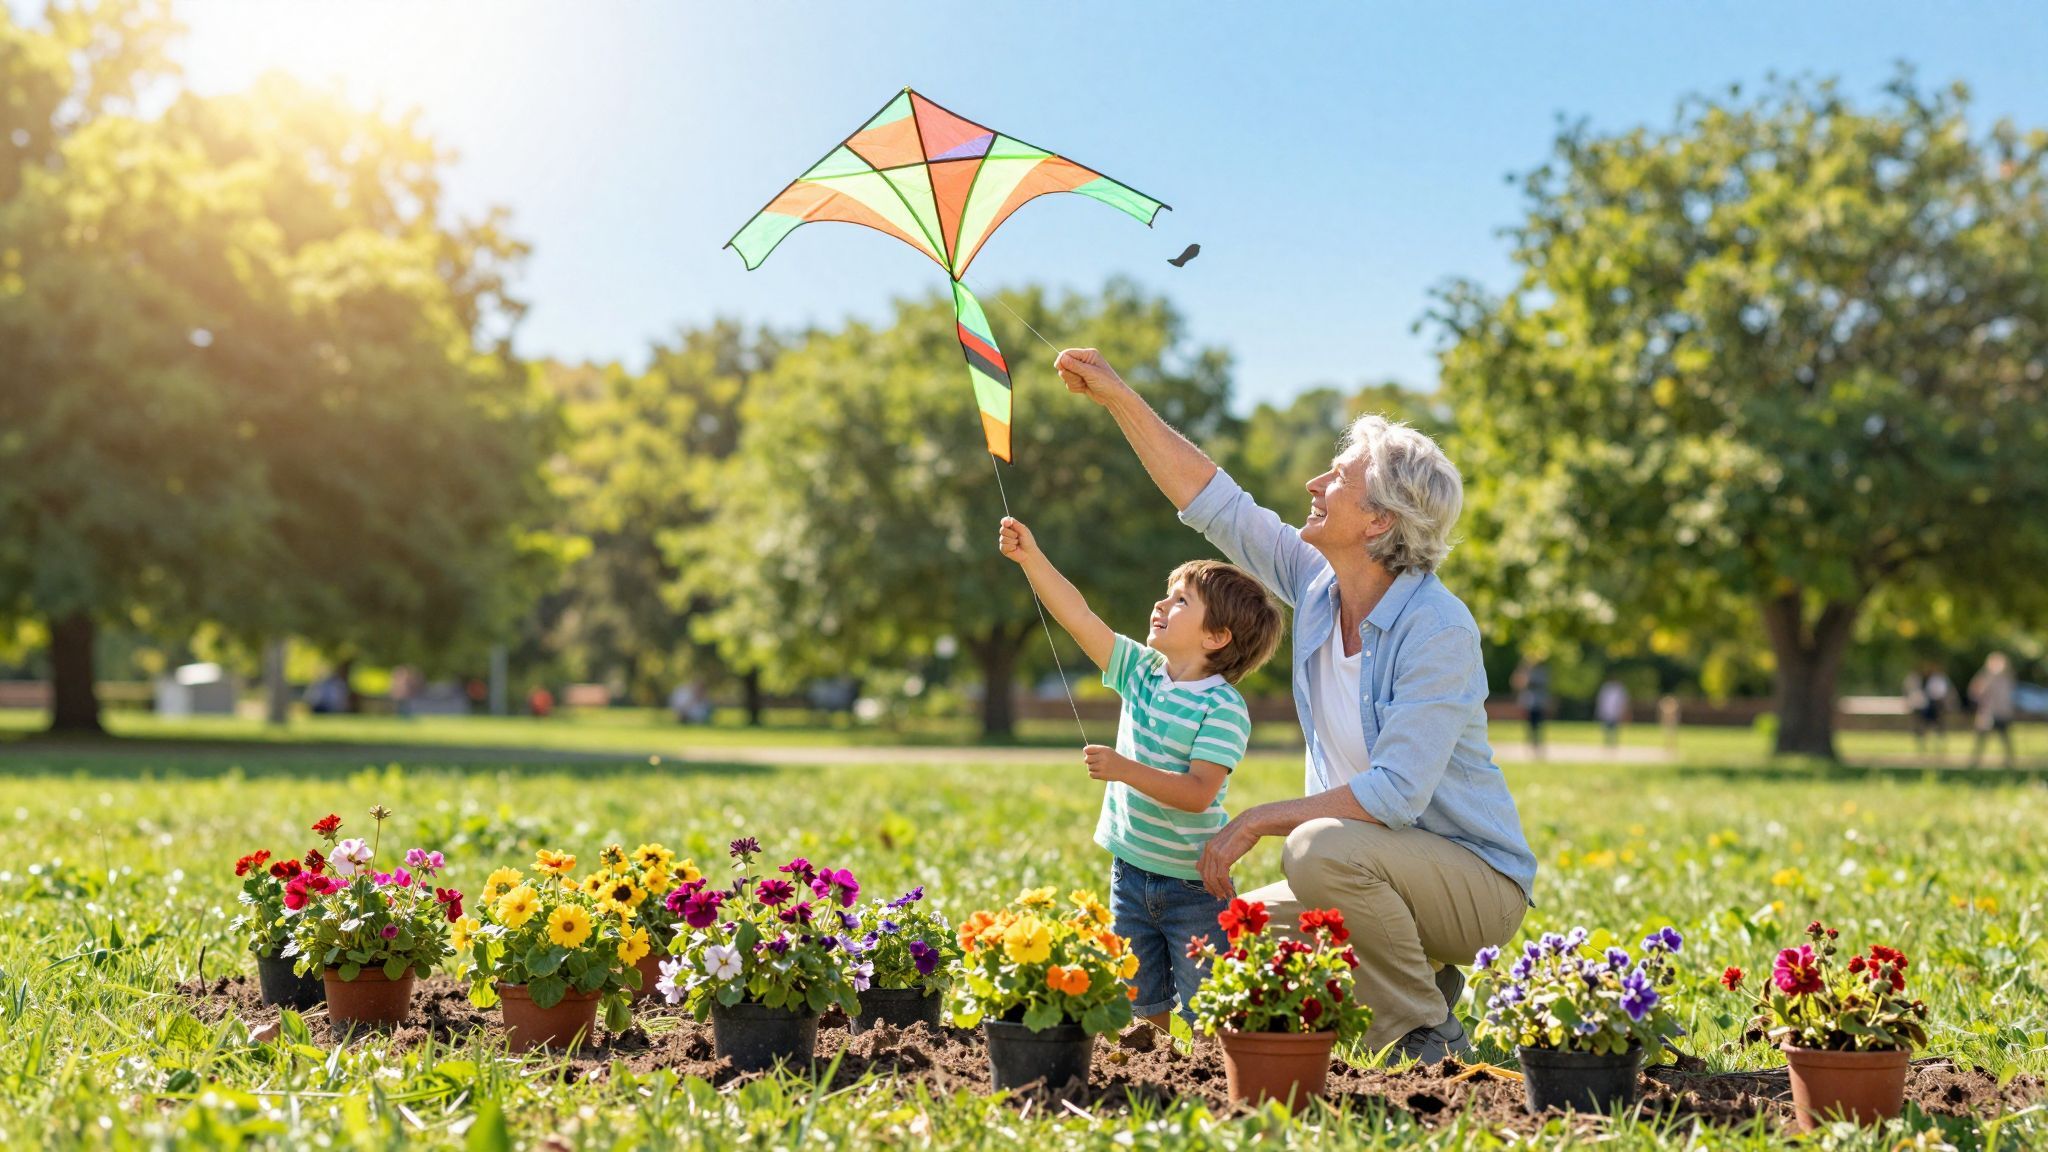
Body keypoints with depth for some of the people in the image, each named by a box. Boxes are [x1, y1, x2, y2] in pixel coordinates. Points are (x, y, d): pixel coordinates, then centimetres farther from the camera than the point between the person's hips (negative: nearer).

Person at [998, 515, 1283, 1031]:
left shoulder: (1224, 708, -17)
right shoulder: (1140, 670, 3)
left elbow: (1198, 793, -26)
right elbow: (1079, 617, -1)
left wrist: (1125, 769, -32)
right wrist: (1032, 558, -10)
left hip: (1193, 882, -6)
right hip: (1130, 870, 6)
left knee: (1203, 1018, -1)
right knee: (1143, 1006, 14)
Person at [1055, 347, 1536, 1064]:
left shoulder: (1439, 629, -24)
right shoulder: (1318, 583, -2)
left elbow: (1395, 793, -30)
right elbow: (1213, 502, 5)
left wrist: (1258, 821, -24)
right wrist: (1119, 398, 2)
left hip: (1477, 880, -8)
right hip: (1370, 872, 8)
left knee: (1321, 849, -33)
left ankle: (1428, 1038, -13)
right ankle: (1420, 975, 14)